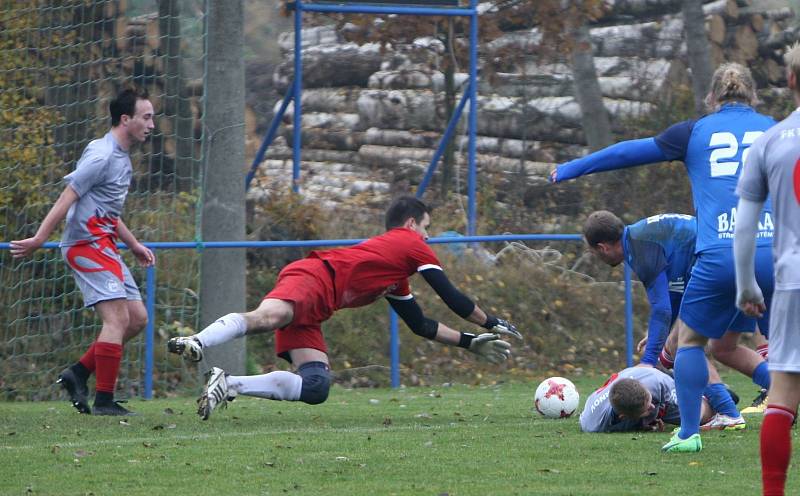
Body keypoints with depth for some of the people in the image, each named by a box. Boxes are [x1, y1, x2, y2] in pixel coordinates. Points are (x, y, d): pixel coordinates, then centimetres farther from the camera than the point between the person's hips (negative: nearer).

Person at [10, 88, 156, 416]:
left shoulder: (121, 158, 18)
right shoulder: (101, 156, -14)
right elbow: (67, 198, -18)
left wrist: (134, 245, 27)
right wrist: (39, 239, -22)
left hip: (104, 246, 10)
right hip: (87, 244, -10)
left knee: (137, 318, 7)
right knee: (118, 318, -15)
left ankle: (78, 374, 11)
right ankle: (104, 401, -13)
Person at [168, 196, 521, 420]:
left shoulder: (396, 280, 38)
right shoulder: (410, 245, 14)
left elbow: (421, 326, 43)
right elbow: (452, 297, 14)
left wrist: (471, 343, 43)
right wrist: (492, 324, 26)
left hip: (310, 310, 9)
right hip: (312, 279, -9)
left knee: (316, 387, -5)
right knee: (267, 317, -40)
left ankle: (228, 384, -12)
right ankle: (197, 342, -60)